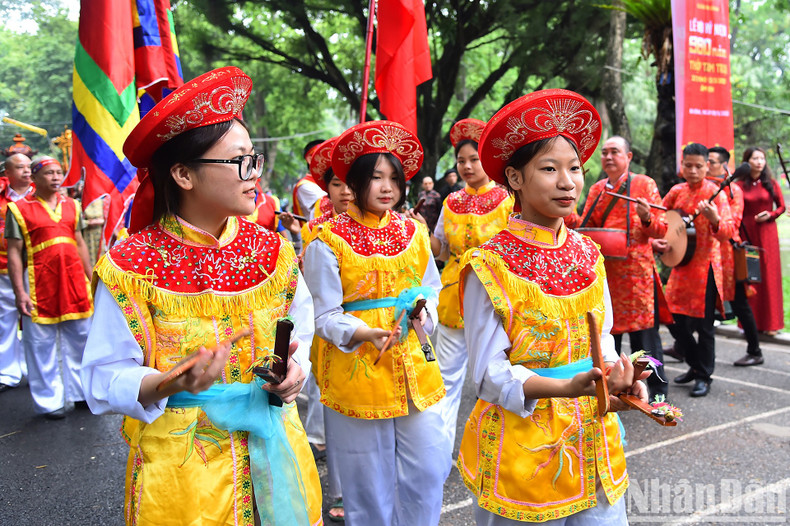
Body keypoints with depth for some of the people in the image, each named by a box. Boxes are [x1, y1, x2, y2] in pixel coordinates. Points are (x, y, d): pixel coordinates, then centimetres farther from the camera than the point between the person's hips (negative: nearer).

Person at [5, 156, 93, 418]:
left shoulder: (71, 205, 12)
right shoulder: (19, 209, -2)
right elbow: (14, 252, -4)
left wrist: (91, 279, 11)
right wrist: (19, 292, -11)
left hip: (74, 281, 5)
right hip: (40, 285, -4)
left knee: (79, 339, 11)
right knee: (41, 345, 3)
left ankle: (79, 391, 25)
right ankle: (49, 401, 15)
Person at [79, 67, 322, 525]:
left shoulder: (272, 251, -2)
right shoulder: (131, 266, -14)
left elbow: (300, 331, 9)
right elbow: (106, 380, -12)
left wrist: (293, 371, -11)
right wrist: (168, 384, -30)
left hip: (272, 449, 4)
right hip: (177, 466, -4)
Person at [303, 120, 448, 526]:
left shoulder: (413, 232, 7)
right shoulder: (329, 241, -8)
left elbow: (431, 292, 15)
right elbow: (324, 316, -9)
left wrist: (423, 315, -7)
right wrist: (366, 333, -25)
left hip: (415, 368, 4)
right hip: (356, 374, -4)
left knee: (427, 473, 11)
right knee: (369, 484, 10)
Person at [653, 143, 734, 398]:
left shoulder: (714, 193, -9)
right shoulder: (676, 192, 6)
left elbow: (728, 232, -18)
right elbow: (660, 221, 16)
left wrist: (715, 219, -38)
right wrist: (656, 240, -3)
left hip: (705, 265, -5)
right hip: (680, 263, 5)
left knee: (703, 324, 0)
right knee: (675, 320, 10)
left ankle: (704, 376, 16)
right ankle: (695, 365, 30)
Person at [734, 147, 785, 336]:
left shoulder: (771, 183, 4)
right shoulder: (739, 185, 2)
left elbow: (781, 207, 9)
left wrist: (770, 215, -10)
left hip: (767, 233, 1)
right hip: (746, 233, -1)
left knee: (769, 275, 1)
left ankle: (769, 322, 9)